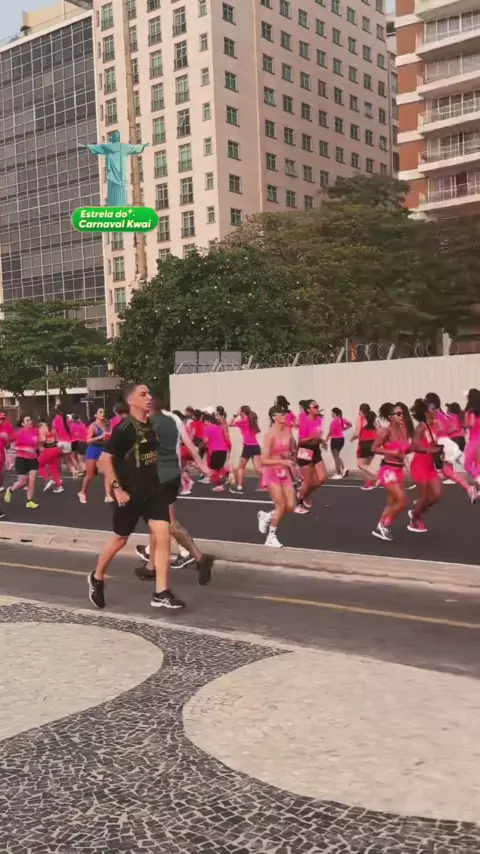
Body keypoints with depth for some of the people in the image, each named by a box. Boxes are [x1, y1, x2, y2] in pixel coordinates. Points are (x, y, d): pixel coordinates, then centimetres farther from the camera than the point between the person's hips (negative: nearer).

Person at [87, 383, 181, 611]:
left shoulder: (150, 426, 7)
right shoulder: (124, 428, -16)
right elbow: (105, 458, -17)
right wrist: (117, 488, -20)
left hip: (153, 490, 6)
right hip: (130, 493, -6)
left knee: (162, 534, -7)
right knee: (120, 539, 9)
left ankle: (161, 594, -4)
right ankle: (97, 578, 36)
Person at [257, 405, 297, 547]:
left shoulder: (288, 431, 3)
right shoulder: (270, 435, -16)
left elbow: (292, 451, 20)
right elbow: (264, 460, -20)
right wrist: (282, 461, -28)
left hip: (285, 472, 6)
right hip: (272, 473, -6)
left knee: (290, 506, 0)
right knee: (281, 505, -8)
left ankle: (266, 516, 27)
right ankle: (271, 537, 11)